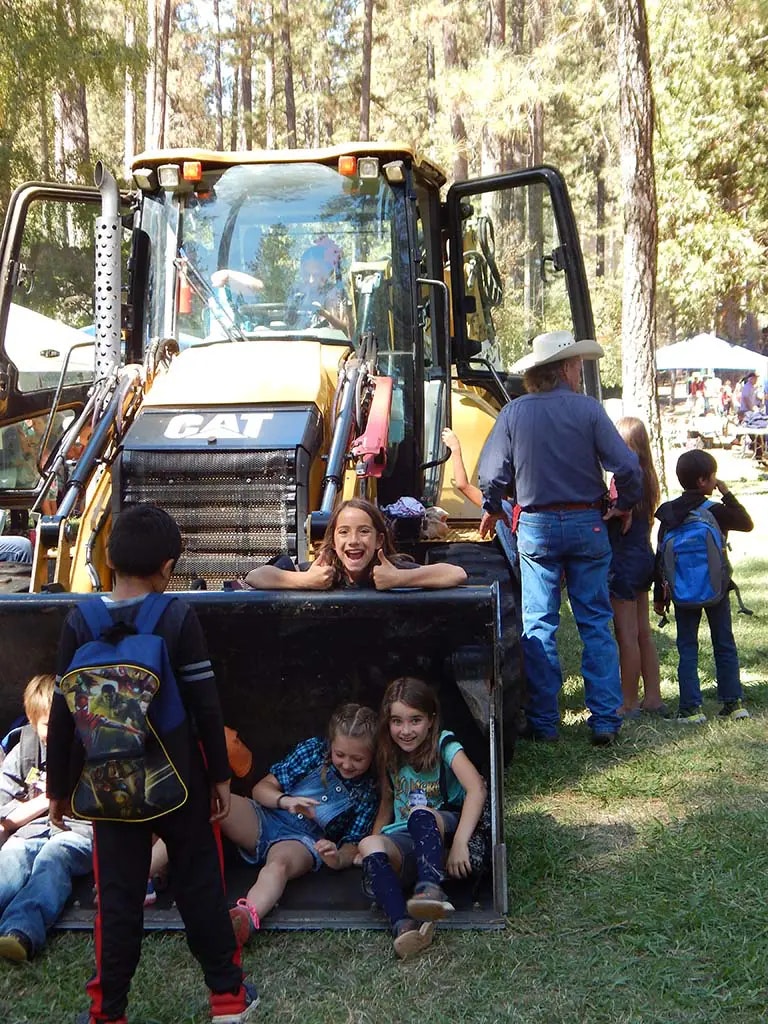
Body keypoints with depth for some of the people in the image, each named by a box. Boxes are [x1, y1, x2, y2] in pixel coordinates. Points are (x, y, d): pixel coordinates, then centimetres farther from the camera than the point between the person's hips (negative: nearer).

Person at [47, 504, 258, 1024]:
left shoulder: (80, 622, -6)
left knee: (117, 893, 9)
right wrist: (220, 774, 1)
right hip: (178, 774, -1)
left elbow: (63, 711, -3)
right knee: (200, 881, 11)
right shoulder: (178, 616, -11)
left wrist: (58, 785, 8)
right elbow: (205, 703, -9)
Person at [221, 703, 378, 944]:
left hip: (304, 841, -2)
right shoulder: (313, 750, 8)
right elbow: (262, 788, 7)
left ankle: (247, 916, -71)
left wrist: (337, 859, -19)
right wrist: (286, 801, -16)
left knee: (280, 864, -42)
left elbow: (352, 846, 6)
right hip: (266, 818, 2)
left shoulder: (368, 794, 9)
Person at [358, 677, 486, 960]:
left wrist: (459, 844, -30)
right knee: (370, 845, -29)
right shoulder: (390, 757, 12)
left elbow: (477, 790, -19)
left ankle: (430, 889, -61)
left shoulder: (444, 746, -4)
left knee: (420, 813, -35)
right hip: (405, 844, 4)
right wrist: (373, 847, 2)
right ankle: (404, 925, -50)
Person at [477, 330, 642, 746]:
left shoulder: (513, 413, -3)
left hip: (536, 527, 1)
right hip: (586, 524, -1)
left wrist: (492, 510, 15)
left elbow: (492, 474, -4)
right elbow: (627, 466, -10)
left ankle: (543, 722, 9)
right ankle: (605, 721, 8)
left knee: (538, 625, 7)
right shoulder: (587, 409, -7)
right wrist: (624, 506, 8)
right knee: (595, 623, 7)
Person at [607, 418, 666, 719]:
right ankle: (653, 698, 21)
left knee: (627, 635, -1)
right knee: (644, 632, 15)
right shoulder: (648, 476, 8)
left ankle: (629, 704, 5)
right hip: (644, 557, 9)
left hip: (624, 559, -9)